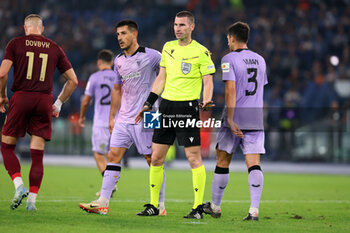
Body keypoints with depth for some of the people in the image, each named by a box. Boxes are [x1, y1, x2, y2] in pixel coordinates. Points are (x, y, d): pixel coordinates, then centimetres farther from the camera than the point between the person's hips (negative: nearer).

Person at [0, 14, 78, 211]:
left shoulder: (16, 44, 3)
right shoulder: (54, 48, 10)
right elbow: (73, 80, 10)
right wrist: (59, 103, 18)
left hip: (21, 98, -2)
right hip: (44, 100, 2)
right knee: (37, 154, 5)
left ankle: (19, 185, -9)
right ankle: (32, 199, 0)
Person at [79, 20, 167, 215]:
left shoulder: (150, 56, -6)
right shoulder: (119, 61, 14)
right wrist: (112, 117, 22)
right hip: (124, 119, 6)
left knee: (153, 159, -2)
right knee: (113, 155, -2)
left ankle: (160, 205, 5)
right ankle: (103, 203, -5)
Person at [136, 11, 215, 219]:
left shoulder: (201, 52, -5)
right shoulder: (168, 47, 13)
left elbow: (208, 81, -5)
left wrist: (207, 101, -24)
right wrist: (149, 103, 14)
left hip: (188, 107, -6)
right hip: (166, 106, 6)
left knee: (194, 157, -8)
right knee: (156, 157, 5)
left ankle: (198, 207, -4)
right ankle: (153, 206, 14)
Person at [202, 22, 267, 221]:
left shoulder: (229, 59, -7)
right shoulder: (260, 60, 13)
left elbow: (231, 90, -16)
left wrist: (230, 119, -19)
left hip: (236, 115, -4)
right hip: (256, 117, 4)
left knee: (223, 161, 10)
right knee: (254, 163, -3)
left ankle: (215, 206, 22)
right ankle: (254, 210, -16)